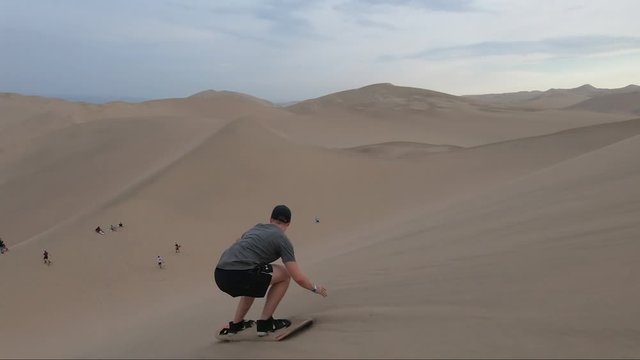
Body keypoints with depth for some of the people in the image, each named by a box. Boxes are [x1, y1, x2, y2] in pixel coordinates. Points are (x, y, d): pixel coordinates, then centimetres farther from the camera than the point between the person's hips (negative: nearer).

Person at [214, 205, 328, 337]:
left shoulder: (256, 228, 27)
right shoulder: (282, 239, 7)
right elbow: (298, 278, 2)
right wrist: (315, 288, 22)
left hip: (220, 275, 8)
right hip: (239, 275, -8)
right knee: (284, 275, 10)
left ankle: (236, 324, 34)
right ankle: (264, 323, 12)